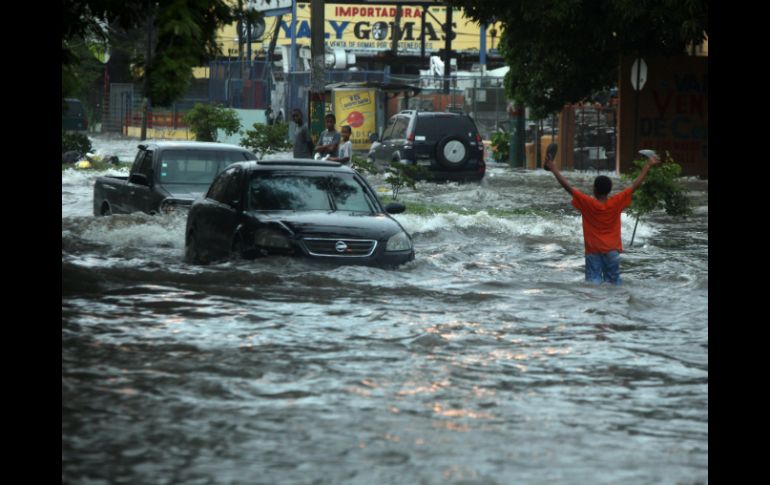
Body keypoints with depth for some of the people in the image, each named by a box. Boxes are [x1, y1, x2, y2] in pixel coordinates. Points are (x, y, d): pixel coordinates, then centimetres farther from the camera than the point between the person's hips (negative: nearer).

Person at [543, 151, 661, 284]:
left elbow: (568, 187, -9)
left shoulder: (587, 203, -11)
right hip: (612, 251, 2)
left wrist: (553, 169, -3)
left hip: (593, 251, -2)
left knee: (593, 282, -5)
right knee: (613, 283, 7)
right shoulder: (616, 203, -8)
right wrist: (648, 165, 2)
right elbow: (635, 185, -4)